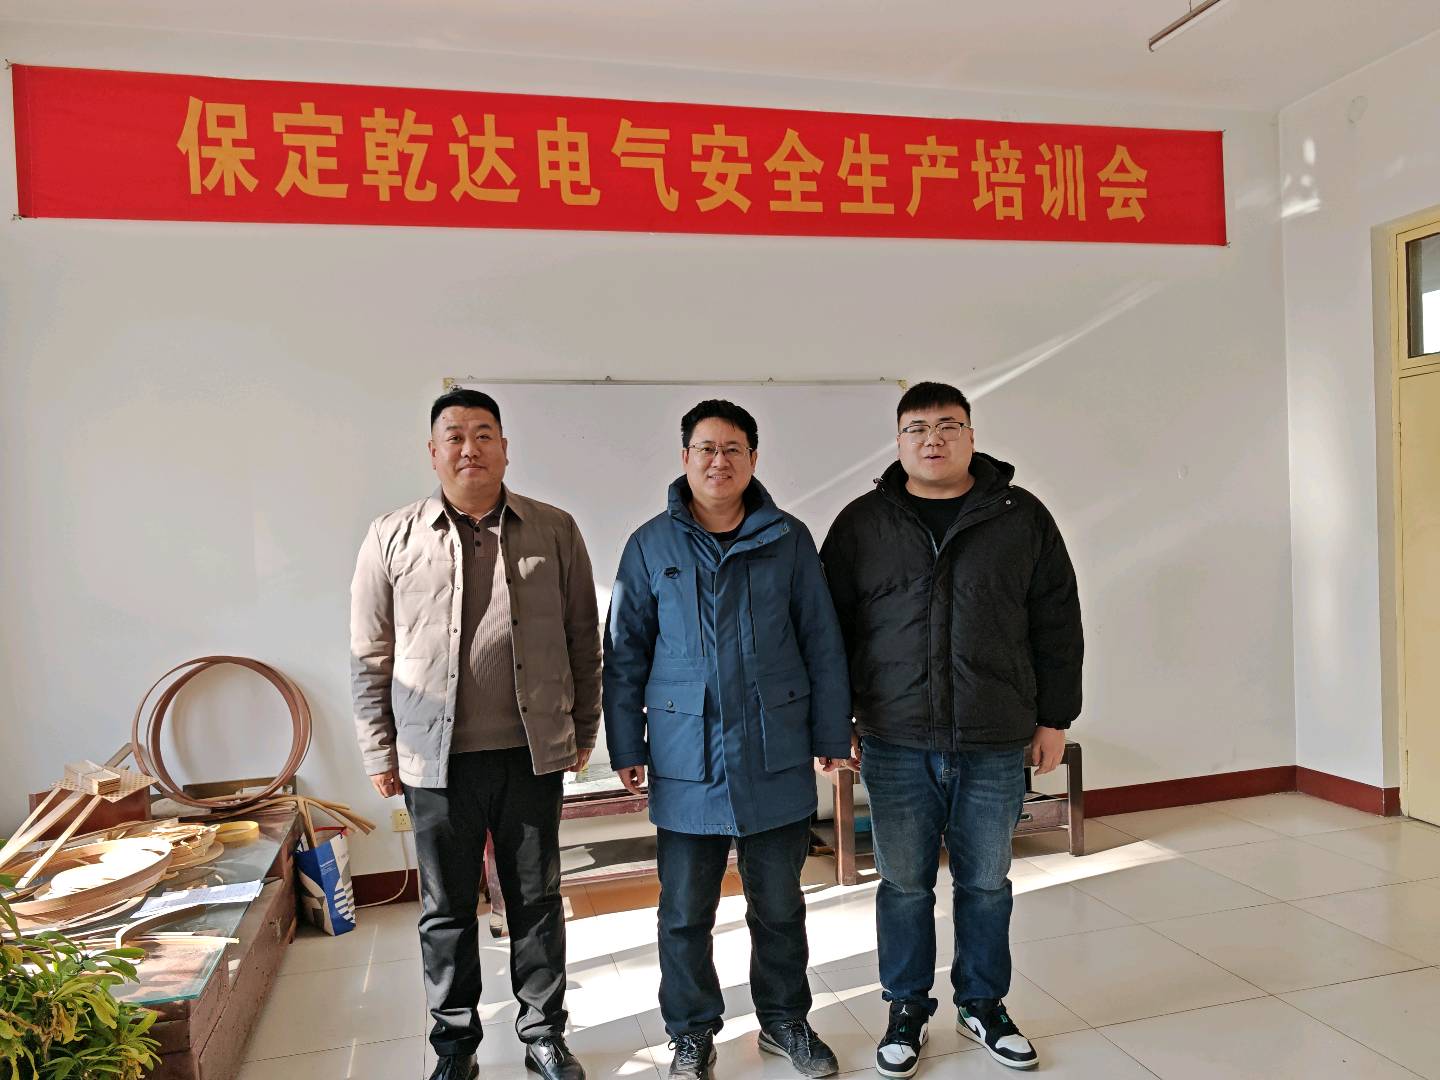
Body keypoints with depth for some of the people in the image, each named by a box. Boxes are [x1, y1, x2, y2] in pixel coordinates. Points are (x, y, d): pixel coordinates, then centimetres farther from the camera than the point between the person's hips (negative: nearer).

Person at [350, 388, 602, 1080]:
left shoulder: (554, 531, 2)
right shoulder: (393, 538, 1)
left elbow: (583, 638, 7)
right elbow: (370, 657, 5)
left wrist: (584, 728, 8)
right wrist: (379, 753, 4)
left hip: (533, 753, 1)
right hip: (436, 758, 0)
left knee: (537, 900, 13)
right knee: (446, 909, 13)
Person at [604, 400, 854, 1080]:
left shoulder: (789, 540, 0)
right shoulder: (651, 547, 0)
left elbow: (822, 645, 4)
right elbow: (625, 654, 4)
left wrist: (832, 736, 3)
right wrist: (626, 748, 2)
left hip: (777, 759, 1)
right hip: (686, 763, 0)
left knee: (779, 905, 15)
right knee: (685, 913, 11)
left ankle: (784, 1020, 37)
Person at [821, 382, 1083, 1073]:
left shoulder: (1023, 518, 3)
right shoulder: (862, 524, 3)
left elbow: (1058, 625, 7)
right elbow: (832, 627, 6)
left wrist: (1054, 718, 5)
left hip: (995, 744, 1)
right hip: (896, 743, 0)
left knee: (986, 883, 14)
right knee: (904, 884, 10)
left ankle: (983, 1005, 34)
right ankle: (908, 1010, 29)